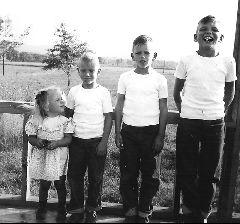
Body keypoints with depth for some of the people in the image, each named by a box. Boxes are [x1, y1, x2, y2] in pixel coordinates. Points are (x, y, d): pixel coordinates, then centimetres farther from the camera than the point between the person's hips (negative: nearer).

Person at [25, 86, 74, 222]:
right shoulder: (38, 120, -4)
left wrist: (57, 143, -25)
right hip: (42, 157, 1)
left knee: (60, 184, 9)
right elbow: (31, 137, 1)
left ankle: (62, 209, 27)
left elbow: (68, 138, -9)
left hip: (59, 157, -1)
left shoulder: (65, 121, -6)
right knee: (44, 184, 14)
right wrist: (37, 142, -20)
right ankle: (42, 208, 34)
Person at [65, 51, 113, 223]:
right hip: (77, 140, 2)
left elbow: (108, 118, -3)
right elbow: (68, 114, 12)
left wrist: (104, 142, -8)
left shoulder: (103, 92, -4)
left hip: (97, 141, -2)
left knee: (96, 177, 7)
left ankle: (92, 209, 25)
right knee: (74, 176, 7)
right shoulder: (74, 92, 3)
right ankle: (76, 210, 23)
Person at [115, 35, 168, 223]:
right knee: (128, 174, 6)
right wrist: (117, 132, 2)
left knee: (151, 175, 5)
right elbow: (119, 106, 6)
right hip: (129, 131, 1)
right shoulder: (125, 78, 3)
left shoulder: (160, 80, 0)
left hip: (151, 131, -1)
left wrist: (161, 135, -2)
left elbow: (163, 109, 2)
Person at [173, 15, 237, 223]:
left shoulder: (228, 62, 0)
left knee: (209, 173, 8)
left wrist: (220, 111, 11)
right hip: (188, 123, 0)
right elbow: (177, 92, 9)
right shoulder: (186, 61, -2)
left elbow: (230, 92, 14)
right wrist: (185, 111, 8)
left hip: (215, 124, 1)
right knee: (187, 171, 6)